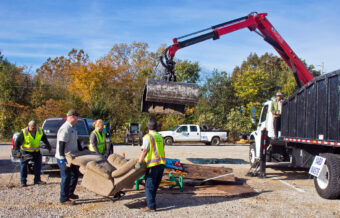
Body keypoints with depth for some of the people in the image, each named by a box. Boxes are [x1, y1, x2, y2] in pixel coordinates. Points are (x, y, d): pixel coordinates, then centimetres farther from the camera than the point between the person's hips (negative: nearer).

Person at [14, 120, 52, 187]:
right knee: (23, 167, 0)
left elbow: (44, 139, 12)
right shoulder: (24, 132, -18)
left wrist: (48, 146, 14)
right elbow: (17, 142, -12)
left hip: (36, 152, 4)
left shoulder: (40, 131, -7)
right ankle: (23, 182, 10)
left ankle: (37, 180, 17)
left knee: (38, 166, 6)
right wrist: (18, 151, -19)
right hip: (25, 152, -4)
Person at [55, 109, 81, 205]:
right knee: (66, 178, -3)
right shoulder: (65, 129, -20)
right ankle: (64, 199, 6)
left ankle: (70, 193, 31)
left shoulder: (72, 128, 13)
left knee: (75, 174, 17)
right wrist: (64, 159, -25)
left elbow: (75, 142, 23)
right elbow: (61, 145, -24)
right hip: (64, 158, -10)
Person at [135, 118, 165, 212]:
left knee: (149, 186, 0)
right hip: (161, 163, 7)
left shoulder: (148, 137, -9)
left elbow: (144, 151, -16)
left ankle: (151, 207, 0)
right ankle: (151, 202, 26)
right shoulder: (160, 137, 14)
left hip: (153, 164, -7)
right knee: (155, 185, 16)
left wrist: (139, 163, -15)